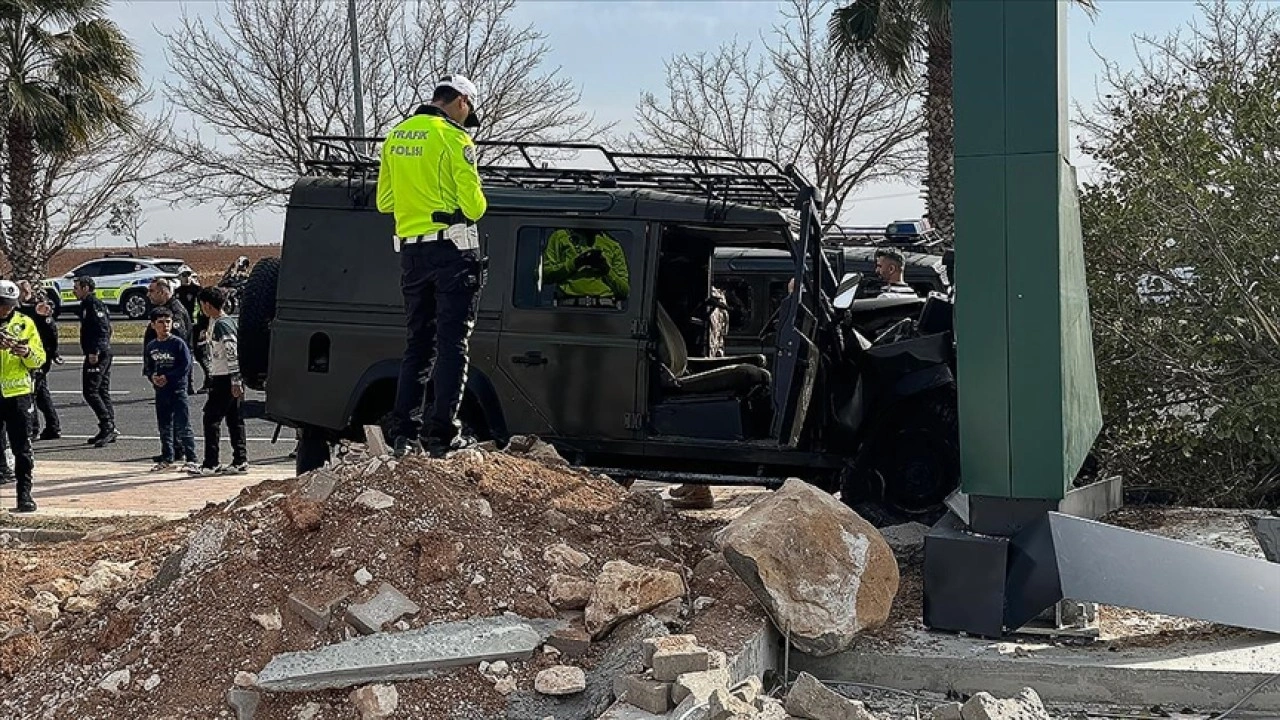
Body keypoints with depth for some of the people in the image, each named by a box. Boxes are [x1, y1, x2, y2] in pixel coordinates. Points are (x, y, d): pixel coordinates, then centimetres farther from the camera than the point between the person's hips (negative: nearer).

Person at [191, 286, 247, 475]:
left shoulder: (221, 324, -15)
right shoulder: (216, 321, 16)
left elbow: (233, 353, -22)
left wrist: (235, 381, -23)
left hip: (224, 379, -10)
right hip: (222, 378, 10)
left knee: (211, 419, -6)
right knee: (234, 421, 10)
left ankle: (211, 465, -5)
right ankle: (240, 462, 12)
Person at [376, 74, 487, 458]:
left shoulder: (396, 136, 12)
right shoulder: (453, 139, -10)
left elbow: (383, 202, 16)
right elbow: (473, 203, -13)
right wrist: (476, 207, 9)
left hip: (411, 250, 6)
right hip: (452, 250, -6)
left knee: (417, 342, 13)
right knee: (452, 343, -3)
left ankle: (404, 431, 10)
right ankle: (441, 433, -6)